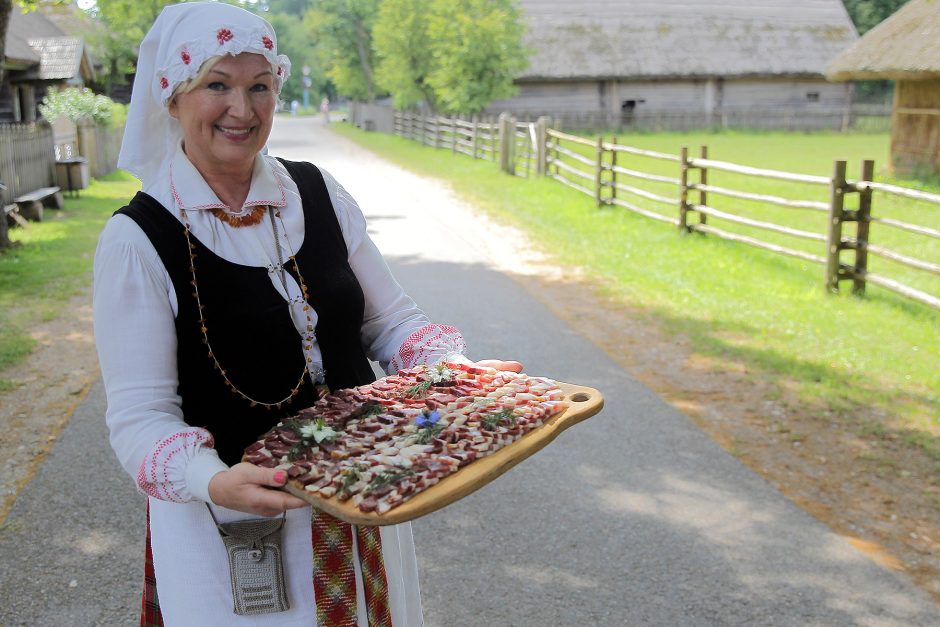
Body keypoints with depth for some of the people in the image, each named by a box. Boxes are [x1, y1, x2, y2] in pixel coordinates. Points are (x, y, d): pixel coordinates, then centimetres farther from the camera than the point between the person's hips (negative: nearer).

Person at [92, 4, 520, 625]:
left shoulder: (320, 195, -1)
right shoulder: (138, 240, -13)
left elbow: (391, 321, 5)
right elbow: (140, 415, -14)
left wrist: (455, 371, -14)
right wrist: (215, 482, -33)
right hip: (230, 526, -4)